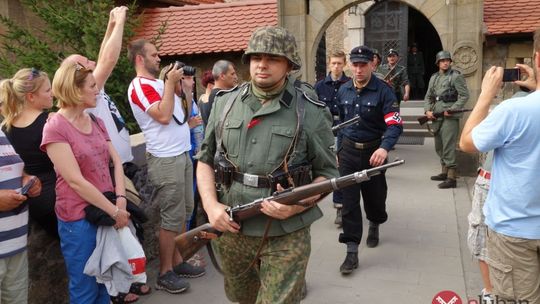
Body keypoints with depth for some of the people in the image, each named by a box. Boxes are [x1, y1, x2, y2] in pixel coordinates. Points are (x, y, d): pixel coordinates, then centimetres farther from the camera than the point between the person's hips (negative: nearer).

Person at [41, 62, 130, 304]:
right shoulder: (55, 128, -15)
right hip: (78, 219, -6)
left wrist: (121, 199, -10)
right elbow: (76, 181, -19)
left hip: (105, 213, 7)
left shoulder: (95, 122, 8)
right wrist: (114, 211, -16)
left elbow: (116, 161, 4)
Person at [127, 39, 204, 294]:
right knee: (172, 217, -3)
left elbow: (185, 114, 19)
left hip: (182, 155, 9)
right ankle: (165, 273, 9)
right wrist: (171, 83, -14)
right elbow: (163, 115, -23)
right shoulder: (139, 86, -10)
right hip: (165, 159, -9)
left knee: (184, 212, 14)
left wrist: (187, 88, 9)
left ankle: (177, 261, 26)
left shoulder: (160, 83, 18)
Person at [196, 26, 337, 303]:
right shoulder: (224, 103, 2)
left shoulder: (311, 112, -8)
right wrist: (211, 206, -7)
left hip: (286, 236, -4)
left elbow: (327, 174, -3)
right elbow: (205, 160, 8)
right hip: (232, 230, 5)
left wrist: (298, 206, -20)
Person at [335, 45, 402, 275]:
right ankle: (352, 252, 3)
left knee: (374, 196, 15)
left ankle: (374, 226, 49)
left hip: (373, 151, -2)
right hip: (348, 151, 2)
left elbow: (395, 124, -21)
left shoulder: (383, 91, -12)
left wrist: (384, 148, -38)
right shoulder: (343, 91, 2)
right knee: (349, 201, -3)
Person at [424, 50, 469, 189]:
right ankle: (444, 172, 29)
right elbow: (428, 96, 18)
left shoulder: (456, 76, -4)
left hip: (450, 117, -7)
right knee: (439, 147, 15)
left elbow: (464, 95, -9)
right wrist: (428, 110, 1)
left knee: (448, 147, -11)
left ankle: (451, 178, -8)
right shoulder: (434, 77, 16)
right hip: (436, 116, 8)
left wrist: (452, 109, -17)